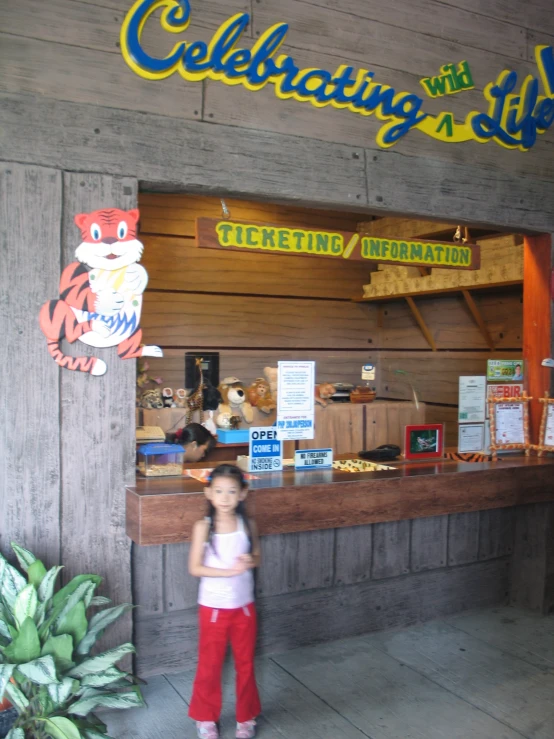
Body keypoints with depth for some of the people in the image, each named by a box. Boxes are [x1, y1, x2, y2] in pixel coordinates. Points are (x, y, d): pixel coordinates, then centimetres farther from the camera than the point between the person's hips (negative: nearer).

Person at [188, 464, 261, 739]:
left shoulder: (248, 525, -6)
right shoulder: (203, 527, -14)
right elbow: (195, 568, -15)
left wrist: (250, 561, -16)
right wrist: (230, 570, -24)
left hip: (244, 605, 2)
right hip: (213, 607, -2)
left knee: (245, 663, 15)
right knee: (210, 665, 11)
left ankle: (246, 716, 34)